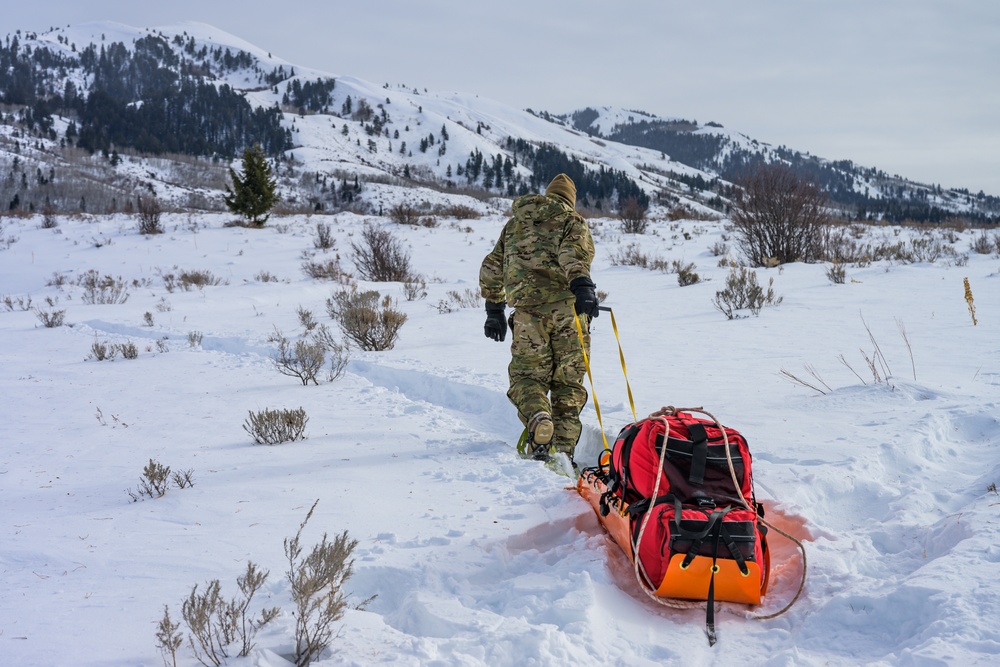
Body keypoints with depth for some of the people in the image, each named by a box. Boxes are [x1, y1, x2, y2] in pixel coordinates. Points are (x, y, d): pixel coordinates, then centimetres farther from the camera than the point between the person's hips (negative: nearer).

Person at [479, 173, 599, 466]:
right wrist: (582, 284, -28)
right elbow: (572, 252, -12)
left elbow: (491, 268, 26)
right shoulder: (573, 221, 12)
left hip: (528, 309, 1)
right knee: (568, 381, 8)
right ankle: (563, 448, 2)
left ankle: (539, 418, -25)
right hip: (568, 307, -1)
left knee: (527, 374, 6)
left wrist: (494, 309, 34)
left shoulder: (515, 223, 24)